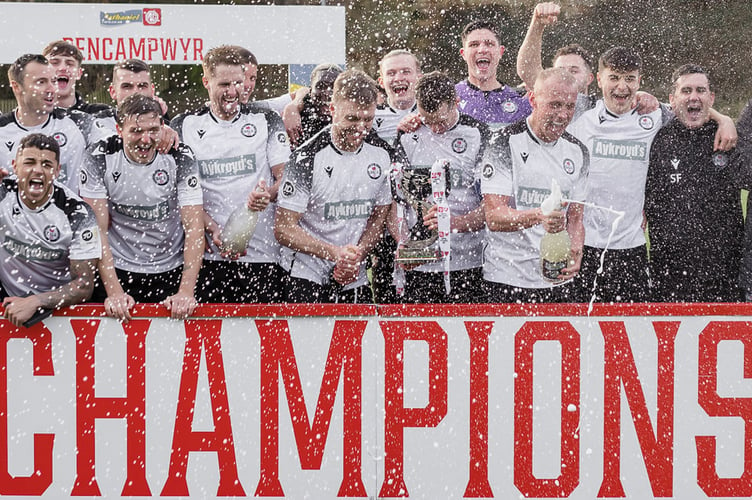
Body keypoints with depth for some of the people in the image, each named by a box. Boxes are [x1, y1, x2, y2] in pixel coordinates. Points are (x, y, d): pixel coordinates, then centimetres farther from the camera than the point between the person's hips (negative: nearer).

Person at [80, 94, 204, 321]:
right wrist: (114, 292, -20)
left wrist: (186, 292, -22)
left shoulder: (180, 158, -9)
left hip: (170, 272, 0)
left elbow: (194, 227, -12)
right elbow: (98, 229, -10)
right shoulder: (100, 158, -10)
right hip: (116, 269, 0)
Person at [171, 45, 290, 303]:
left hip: (263, 255, 0)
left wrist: (268, 195, -18)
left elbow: (285, 177, 6)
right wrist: (213, 230, -10)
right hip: (209, 257, 0)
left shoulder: (266, 120, 8)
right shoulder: (185, 126, 7)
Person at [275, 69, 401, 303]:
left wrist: (356, 256, -6)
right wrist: (334, 252, -23)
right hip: (306, 277, -4)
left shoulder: (383, 155, 1)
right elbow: (283, 228, -13)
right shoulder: (307, 158, -13)